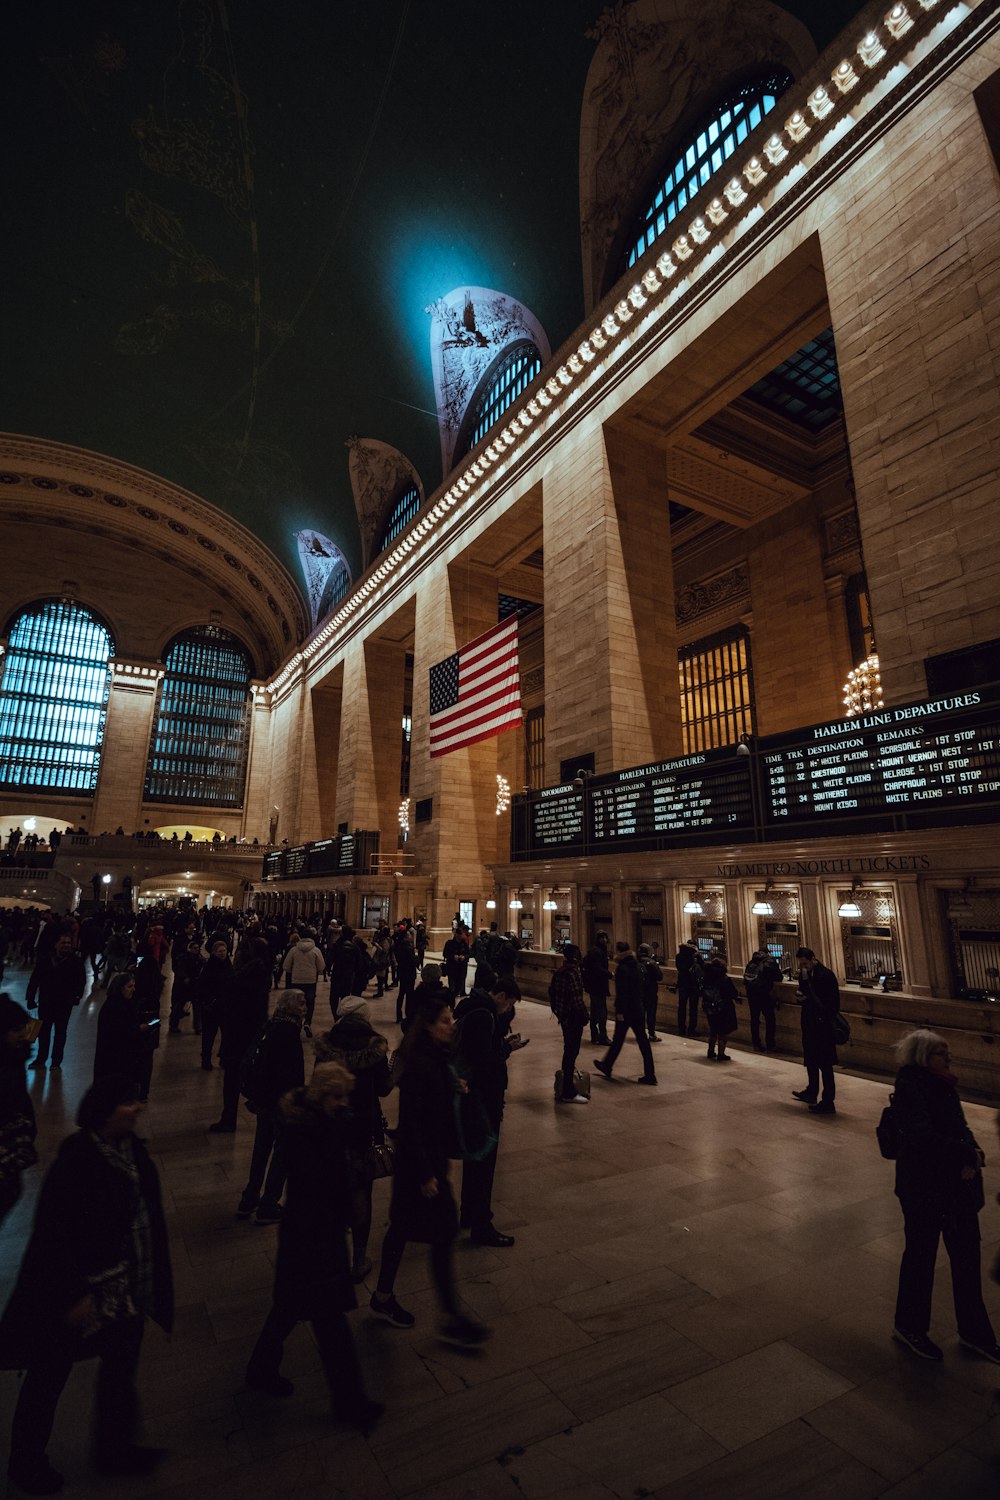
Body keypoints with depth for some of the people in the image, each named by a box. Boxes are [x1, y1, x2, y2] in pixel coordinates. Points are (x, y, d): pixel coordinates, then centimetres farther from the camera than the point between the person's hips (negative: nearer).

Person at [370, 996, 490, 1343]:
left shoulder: (438, 1057, 0)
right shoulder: (418, 1065, -27)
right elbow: (409, 1122, -24)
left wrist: (456, 1088, 0)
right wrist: (425, 1174, -21)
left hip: (433, 1155, 9)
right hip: (420, 1161, -9)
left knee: (402, 1228, 22)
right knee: (443, 1234, 4)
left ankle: (383, 1298, 39)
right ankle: (451, 1318, 20)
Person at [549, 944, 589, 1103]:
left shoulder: (559, 972, 6)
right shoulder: (574, 972, -20)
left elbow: (552, 992, 13)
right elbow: (576, 998, -22)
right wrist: (584, 1016, -13)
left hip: (563, 1016, 9)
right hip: (573, 1017, -9)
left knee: (568, 1049, 23)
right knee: (572, 1051, -1)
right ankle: (568, 1093, 6)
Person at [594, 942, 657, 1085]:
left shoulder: (622, 969, -16)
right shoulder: (636, 967, 7)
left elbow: (621, 993, -19)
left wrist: (619, 1011, -18)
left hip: (626, 1010, -7)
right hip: (639, 1009, 7)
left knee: (618, 1040, 8)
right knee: (643, 1041, 7)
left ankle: (606, 1066, 26)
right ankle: (650, 1075, 7)